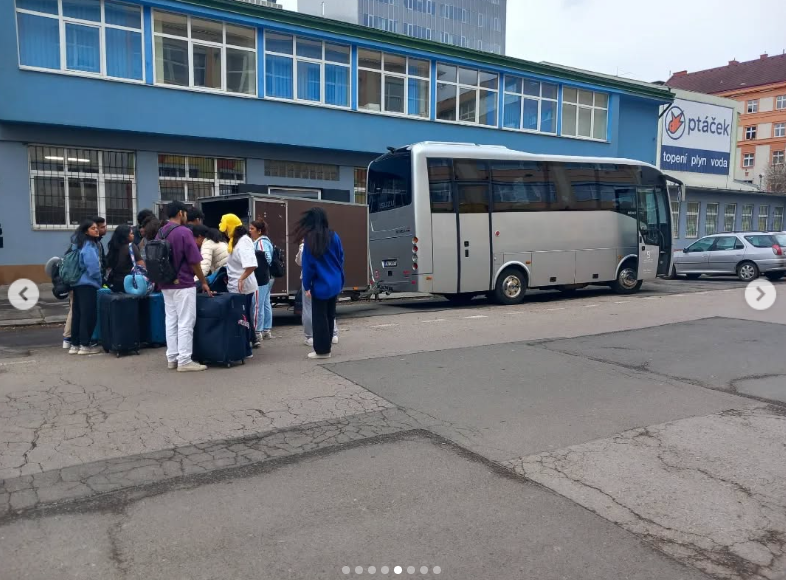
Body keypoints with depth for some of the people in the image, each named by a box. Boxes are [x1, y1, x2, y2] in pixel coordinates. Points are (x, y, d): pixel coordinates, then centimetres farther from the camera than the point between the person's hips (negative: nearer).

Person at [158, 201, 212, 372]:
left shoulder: (160, 233, 10)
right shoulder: (184, 232, -13)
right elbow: (194, 262, -12)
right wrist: (204, 282, -2)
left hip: (166, 284, 8)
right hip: (183, 284, -8)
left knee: (171, 321, 11)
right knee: (185, 323, -4)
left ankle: (172, 358, 15)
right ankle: (184, 361, -3)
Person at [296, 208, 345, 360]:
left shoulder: (309, 239, -11)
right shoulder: (334, 236, 1)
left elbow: (307, 264, -11)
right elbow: (341, 259, 6)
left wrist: (307, 286, -3)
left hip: (320, 285, -5)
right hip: (335, 283, 5)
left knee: (319, 317, 4)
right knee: (330, 315, 14)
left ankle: (322, 350, 7)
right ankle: (326, 347, 22)